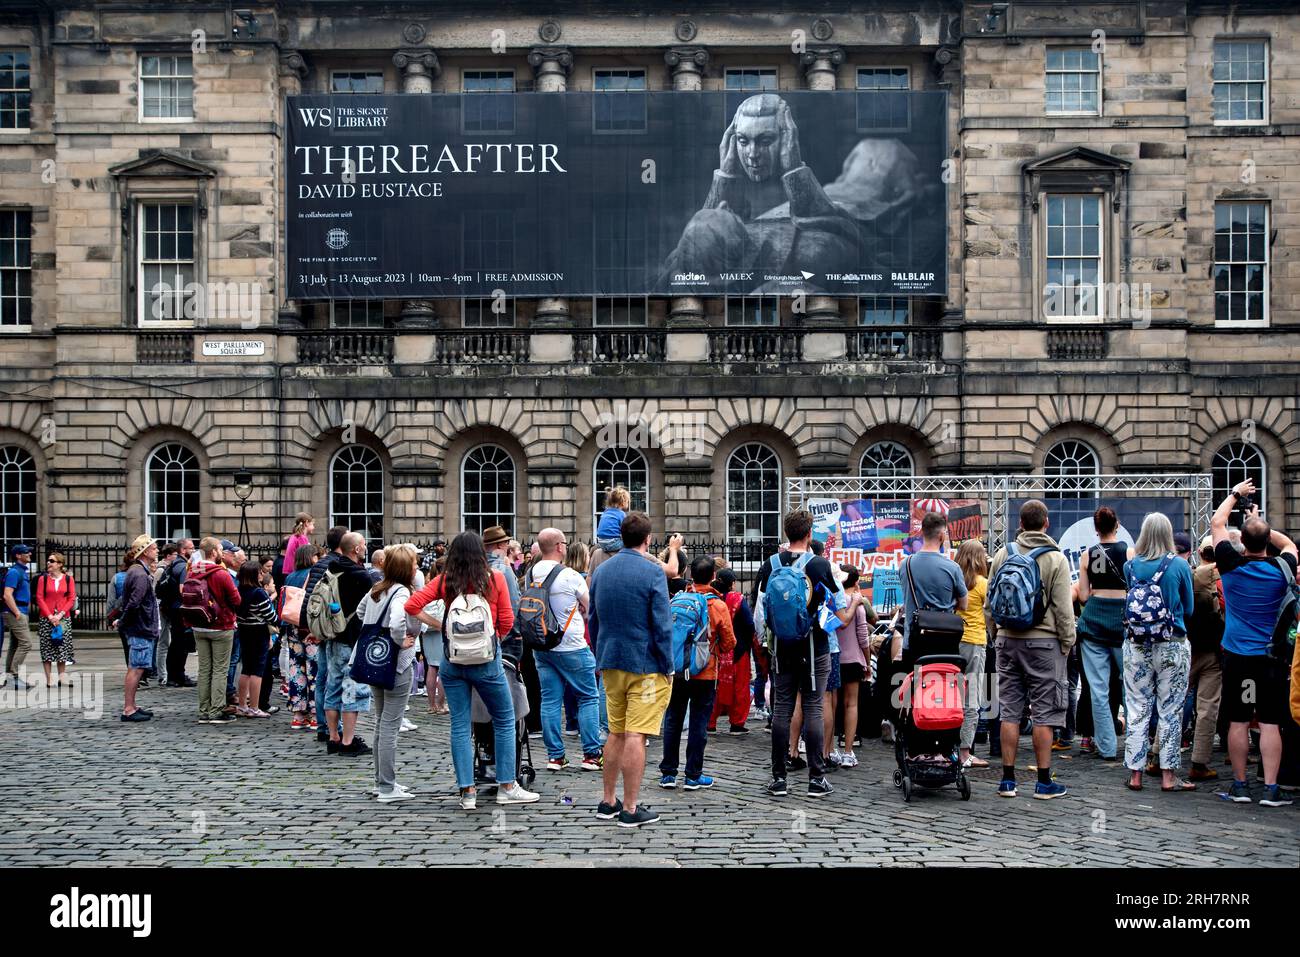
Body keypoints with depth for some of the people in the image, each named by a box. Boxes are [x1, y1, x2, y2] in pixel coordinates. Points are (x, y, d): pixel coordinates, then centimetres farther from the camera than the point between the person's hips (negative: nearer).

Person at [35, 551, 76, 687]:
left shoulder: (68, 579, 3)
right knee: (47, 648, 0)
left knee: (63, 648, 3)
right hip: (46, 618, 0)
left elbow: (72, 599, 0)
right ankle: (49, 678, 3)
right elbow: (39, 598, -2)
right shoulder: (43, 579, 3)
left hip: (64, 618, 0)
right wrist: (50, 616, -11)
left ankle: (62, 677, 11)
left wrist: (60, 614, -12)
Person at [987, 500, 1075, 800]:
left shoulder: (1004, 553, 4)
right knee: (1044, 713, 2)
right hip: (1044, 642, -4)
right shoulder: (1055, 558, -7)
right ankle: (1044, 782, 6)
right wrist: (1067, 643, 2)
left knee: (1010, 711, 8)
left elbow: (989, 600, 8)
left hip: (1008, 640, 4)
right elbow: (1063, 608, -7)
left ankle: (1008, 779, 10)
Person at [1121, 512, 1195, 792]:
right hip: (1172, 646, -2)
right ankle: (1168, 775, 8)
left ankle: (1135, 773, 10)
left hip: (1135, 646, 2)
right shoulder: (1180, 565, -5)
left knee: (1137, 709, 7)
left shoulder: (1130, 565, -1)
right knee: (1171, 710, 5)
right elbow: (1188, 609, 6)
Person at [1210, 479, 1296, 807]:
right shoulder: (1281, 569, -6)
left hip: (1237, 656, 0)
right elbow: (1289, 544, 18)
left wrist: (1236, 494, 17)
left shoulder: (1231, 566, -8)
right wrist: (1260, 524, 21)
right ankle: (1271, 789, -1)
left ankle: (1239, 785, 10)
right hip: (1272, 657, 0)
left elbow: (1216, 524, 6)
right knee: (1270, 723, 0)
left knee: (1238, 722, 5)